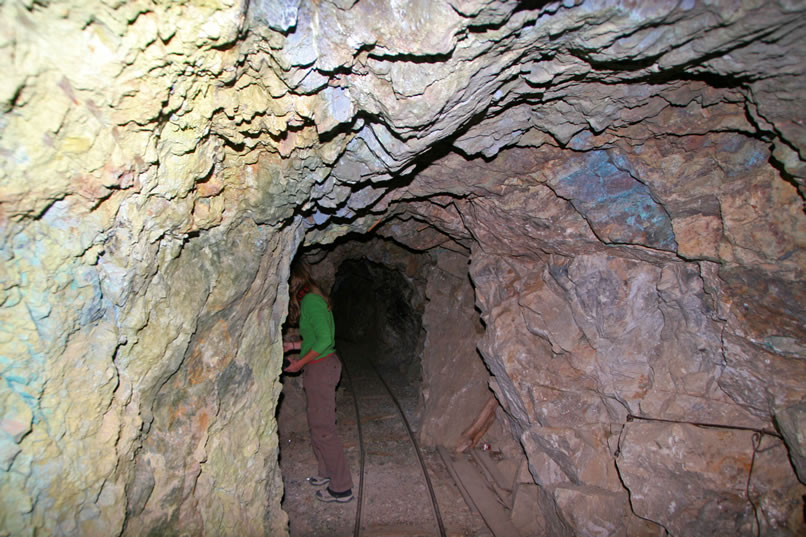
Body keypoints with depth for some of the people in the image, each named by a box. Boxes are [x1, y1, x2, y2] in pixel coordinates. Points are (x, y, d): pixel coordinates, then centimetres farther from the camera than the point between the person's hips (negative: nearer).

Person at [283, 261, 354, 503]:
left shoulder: (310, 301, -19)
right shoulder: (309, 299, 12)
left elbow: (324, 339, -24)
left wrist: (300, 362, -16)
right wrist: (293, 345, 17)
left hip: (320, 368, -10)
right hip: (321, 367, 10)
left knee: (323, 428, -1)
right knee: (318, 424, 20)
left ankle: (341, 488, 11)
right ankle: (328, 471, 36)